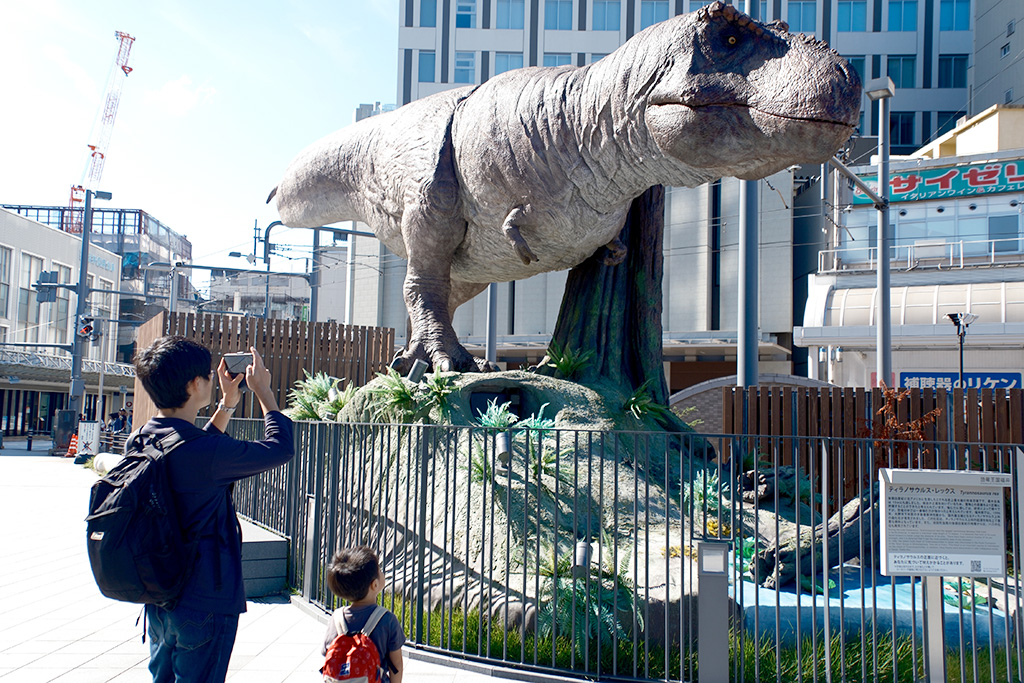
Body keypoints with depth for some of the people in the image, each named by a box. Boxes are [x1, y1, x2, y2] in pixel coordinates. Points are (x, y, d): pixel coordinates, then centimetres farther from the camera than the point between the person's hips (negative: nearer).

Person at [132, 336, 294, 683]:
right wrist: (263, 392, -1)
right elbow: (281, 447, -13)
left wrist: (227, 405, 20)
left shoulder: (144, 439, 0)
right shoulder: (208, 453, -26)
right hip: (206, 604, -8)